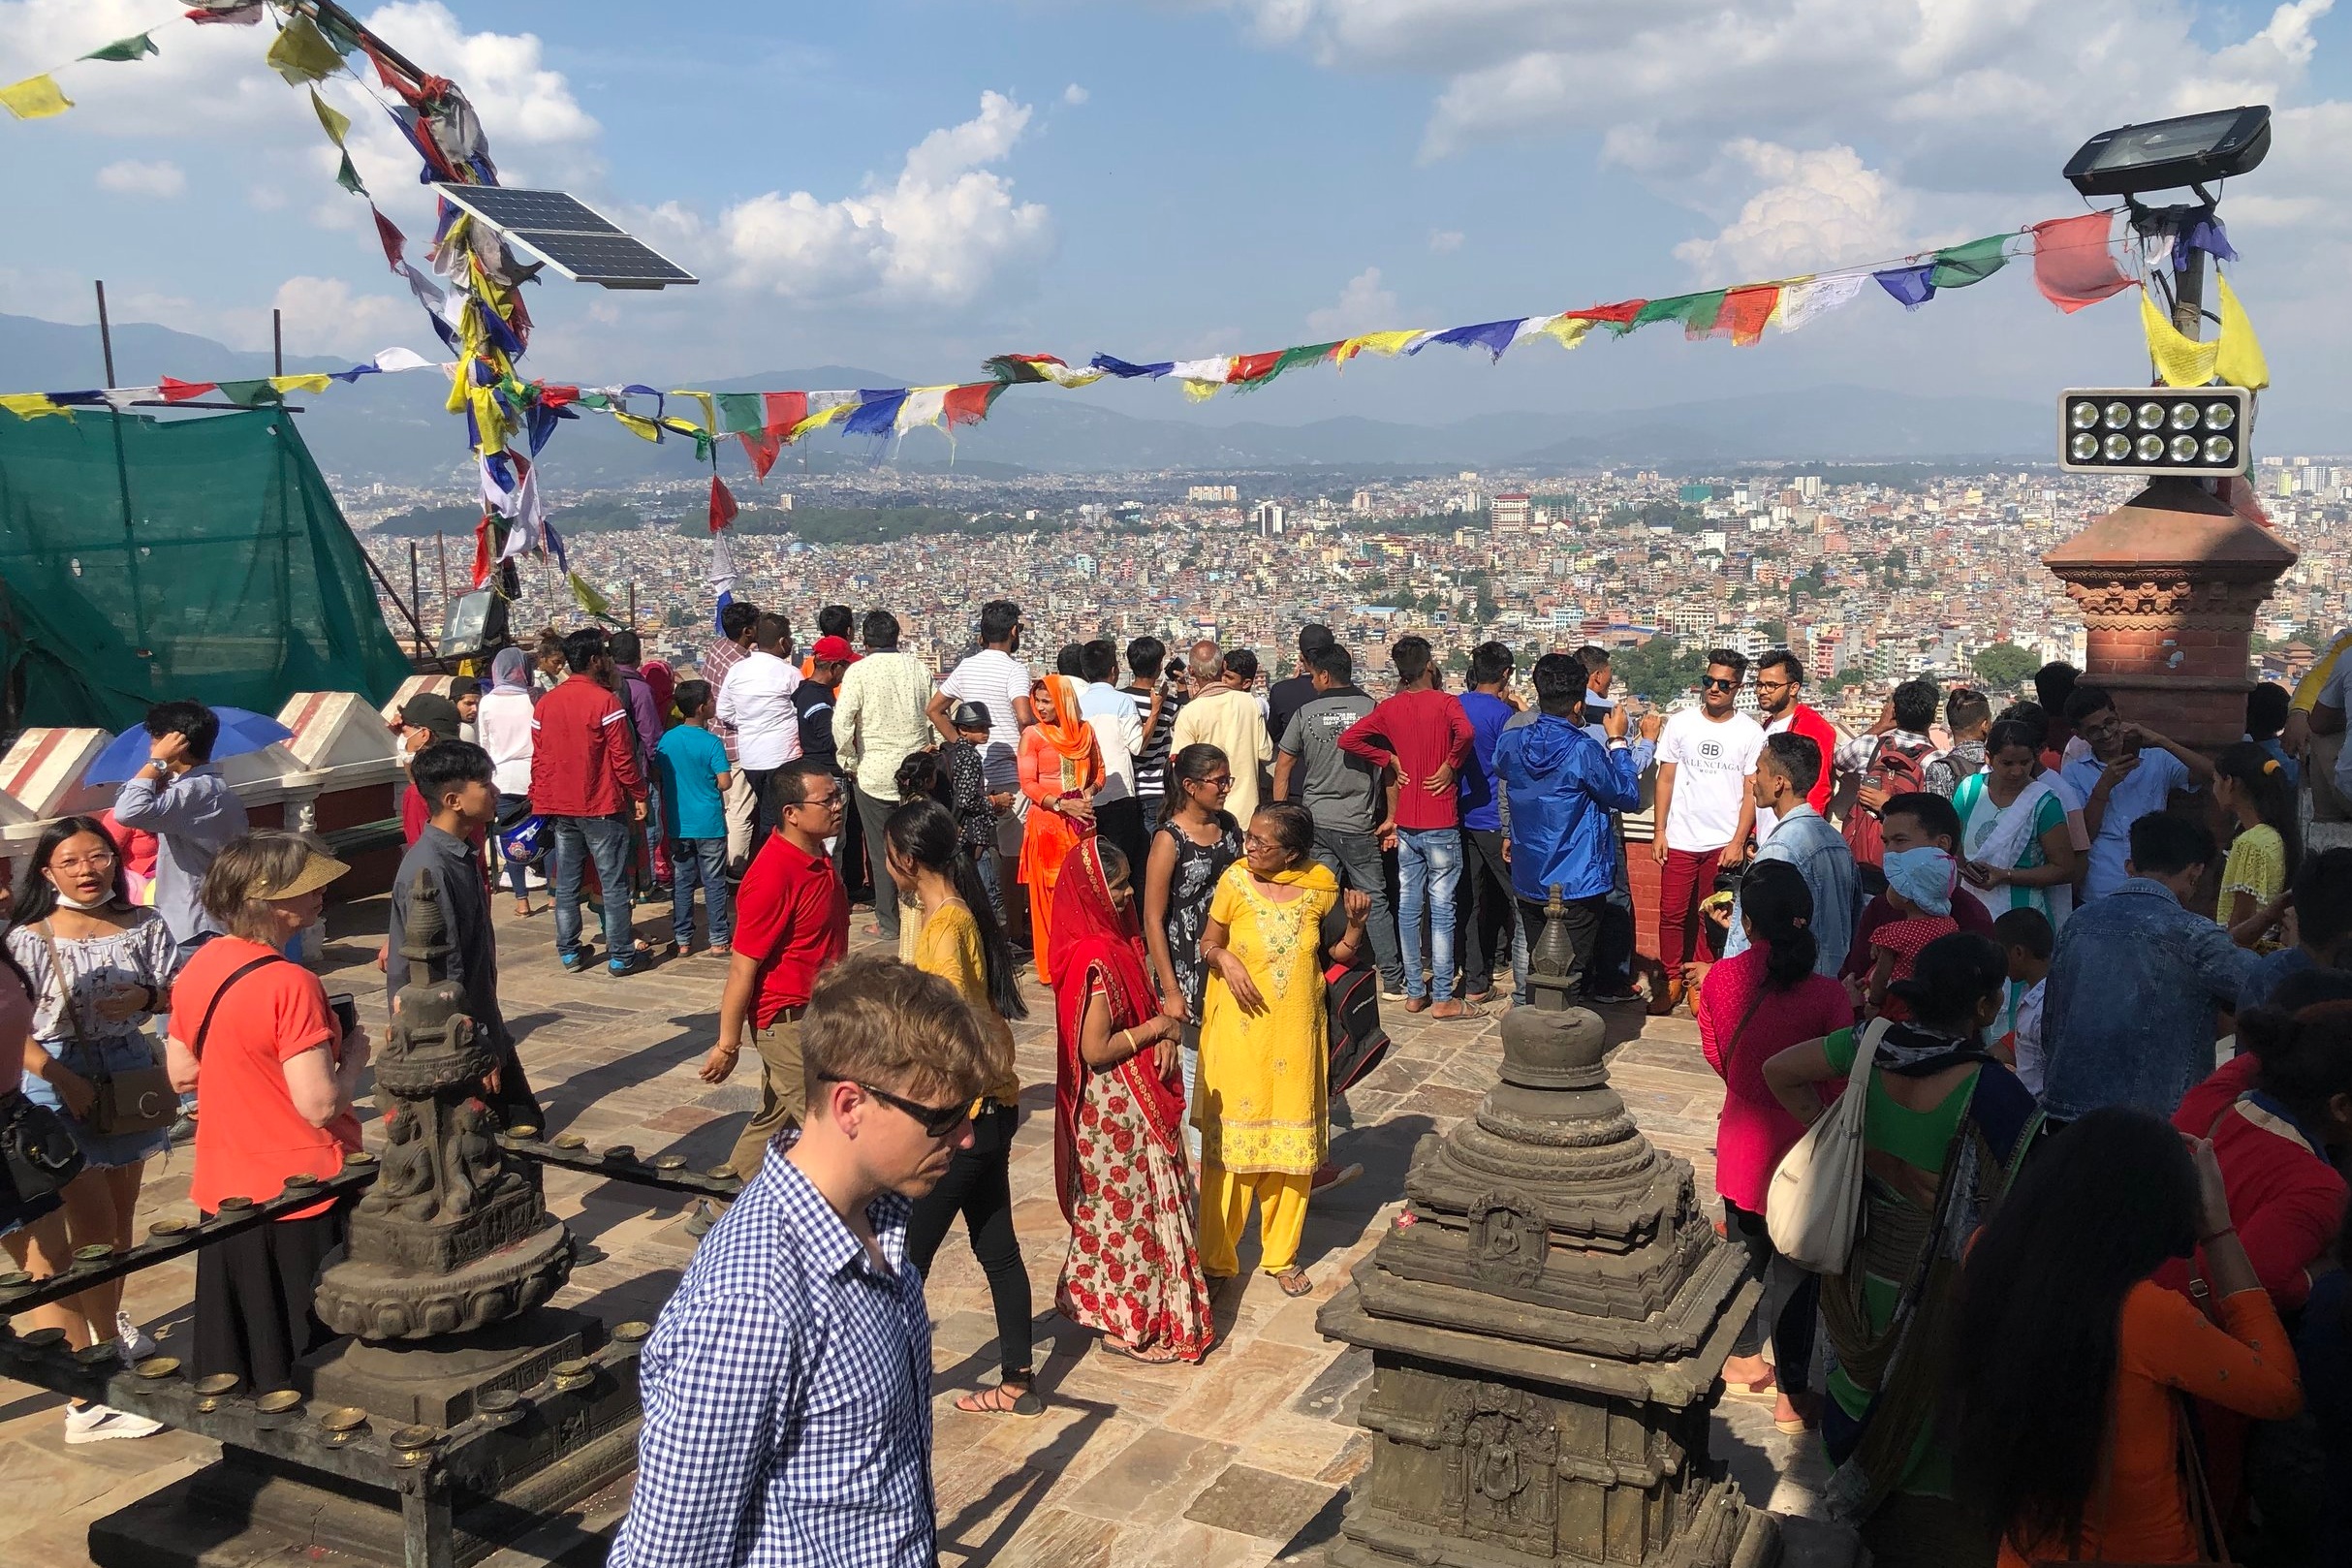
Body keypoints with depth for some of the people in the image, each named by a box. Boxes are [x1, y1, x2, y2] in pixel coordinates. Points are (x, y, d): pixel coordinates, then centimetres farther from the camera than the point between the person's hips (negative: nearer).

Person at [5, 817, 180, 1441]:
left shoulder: (143, 926, 0)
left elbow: (177, 994, 4)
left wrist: (143, 999, -16)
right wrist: (65, 1082, -20)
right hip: (60, 1087, -4)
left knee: (120, 1215, 17)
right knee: (93, 1227, -4)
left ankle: (108, 1320, 40)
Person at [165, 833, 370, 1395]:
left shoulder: (198, 966, 0)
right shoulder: (290, 984, -23)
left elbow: (182, 1074, 11)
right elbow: (320, 1104, -24)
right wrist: (353, 1055, -7)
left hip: (225, 1191, 8)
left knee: (233, 1377, 21)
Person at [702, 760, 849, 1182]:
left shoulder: (817, 860, 5)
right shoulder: (772, 876, -25)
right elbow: (743, 967, -21)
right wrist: (727, 1044, -16)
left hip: (817, 1014, 9)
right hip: (787, 1020, -9)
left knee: (776, 1116, 20)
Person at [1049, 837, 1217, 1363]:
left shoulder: (1116, 940, 3)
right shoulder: (1095, 959, -26)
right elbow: (1095, 1049, -26)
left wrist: (1163, 1034, -8)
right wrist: (1157, 1027, -16)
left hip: (1131, 1098, 9)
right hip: (1115, 1106, -9)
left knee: (1114, 1202, 21)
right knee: (1130, 1203, 5)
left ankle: (1094, 1296, 37)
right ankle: (1126, 1322, 20)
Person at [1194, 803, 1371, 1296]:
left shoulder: (1320, 886, -4)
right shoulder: (1235, 882, -8)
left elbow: (1333, 953, 8)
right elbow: (1207, 944, 2)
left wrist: (1356, 923, -10)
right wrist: (1225, 959, -18)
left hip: (1296, 1033, 2)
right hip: (1239, 1031, -2)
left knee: (1292, 1144, 11)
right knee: (1228, 1141, 3)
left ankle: (1281, 1255, 28)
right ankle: (1216, 1257, 17)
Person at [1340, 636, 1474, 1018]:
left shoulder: (1388, 708, 3)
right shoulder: (1445, 702, -10)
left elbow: (1348, 739, -2)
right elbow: (1465, 732, -30)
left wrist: (1389, 759, 5)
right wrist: (1450, 765, -14)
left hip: (1406, 823, 5)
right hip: (1441, 822, -5)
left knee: (1408, 907, 10)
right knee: (1442, 908, 0)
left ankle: (1414, 992, 17)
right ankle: (1442, 998, 2)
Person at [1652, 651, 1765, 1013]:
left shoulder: (1751, 732, 0)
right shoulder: (1680, 724, 3)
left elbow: (1751, 792, 0)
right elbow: (1666, 779, 6)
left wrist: (1738, 842, -7)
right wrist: (1659, 831, 0)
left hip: (1724, 843, -1)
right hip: (1680, 840, 1)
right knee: (1672, 914, 1)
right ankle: (1672, 981, 12)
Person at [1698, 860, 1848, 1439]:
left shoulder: (1719, 979, -10)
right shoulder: (1826, 995, -21)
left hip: (1740, 1144, 4)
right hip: (1800, 1149, -3)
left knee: (1747, 1249, 23)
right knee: (1795, 1268, 11)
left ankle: (1743, 1358, 39)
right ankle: (1792, 1395, 20)